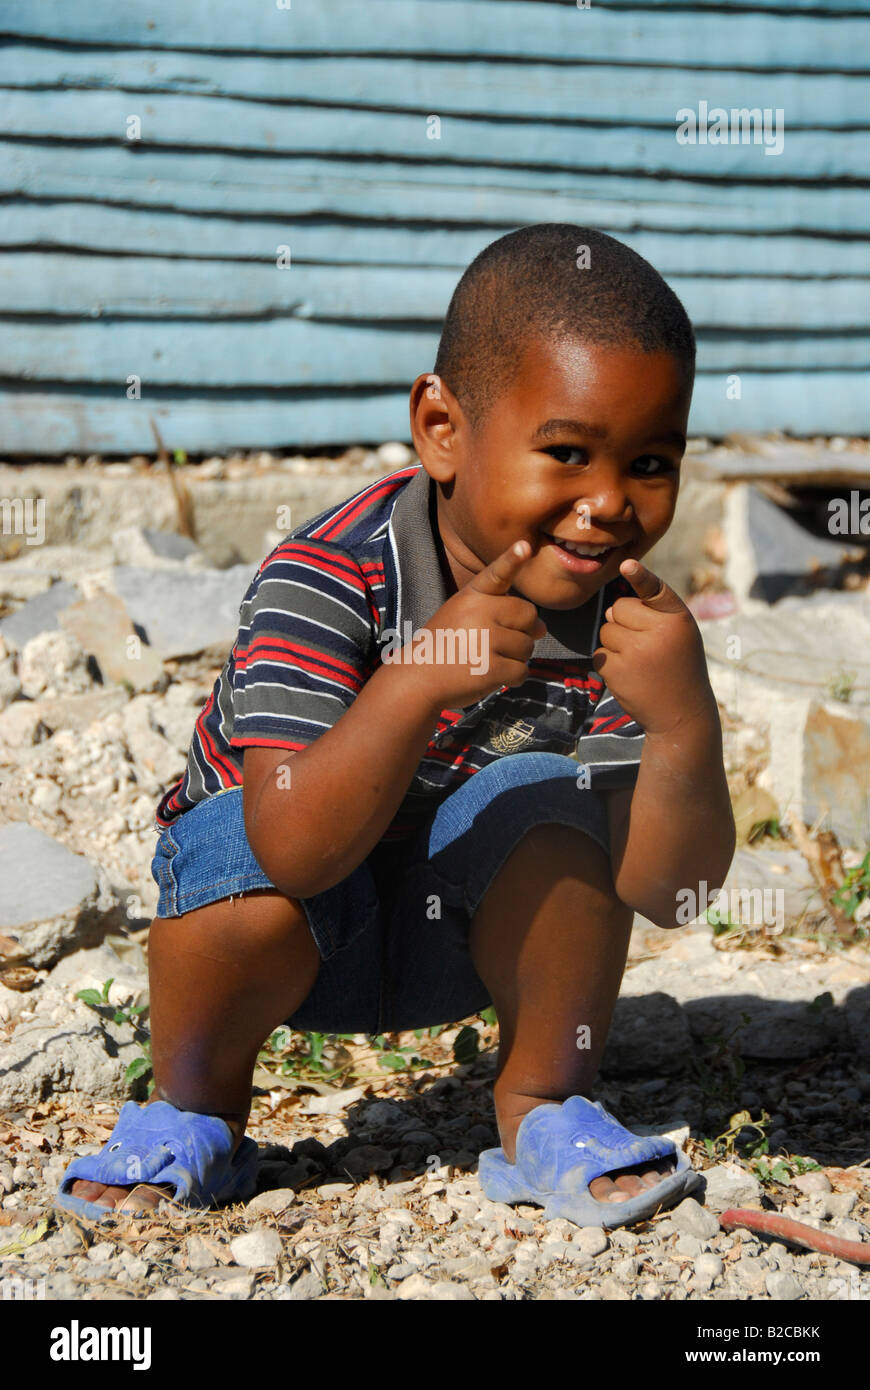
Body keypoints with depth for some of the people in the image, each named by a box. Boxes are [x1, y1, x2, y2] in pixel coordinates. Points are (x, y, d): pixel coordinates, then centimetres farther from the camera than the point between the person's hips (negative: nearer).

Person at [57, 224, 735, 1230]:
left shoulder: (620, 615, -18)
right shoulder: (325, 579, -29)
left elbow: (663, 891, -24)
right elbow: (294, 851, -40)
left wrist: (684, 722, -42)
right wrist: (420, 679, -52)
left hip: (457, 925, 3)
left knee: (548, 800, -26)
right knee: (253, 900, -34)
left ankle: (541, 1109, -4)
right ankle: (192, 1112, -1)